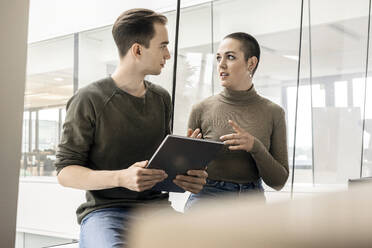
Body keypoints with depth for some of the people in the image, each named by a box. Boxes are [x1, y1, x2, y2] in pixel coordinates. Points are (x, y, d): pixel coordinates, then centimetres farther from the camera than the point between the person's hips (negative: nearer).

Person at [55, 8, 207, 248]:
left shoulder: (161, 98, 13)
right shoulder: (89, 100, -4)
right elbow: (65, 172, -5)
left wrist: (186, 177, -3)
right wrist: (121, 178, -22)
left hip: (156, 206, 5)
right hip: (105, 210, -4)